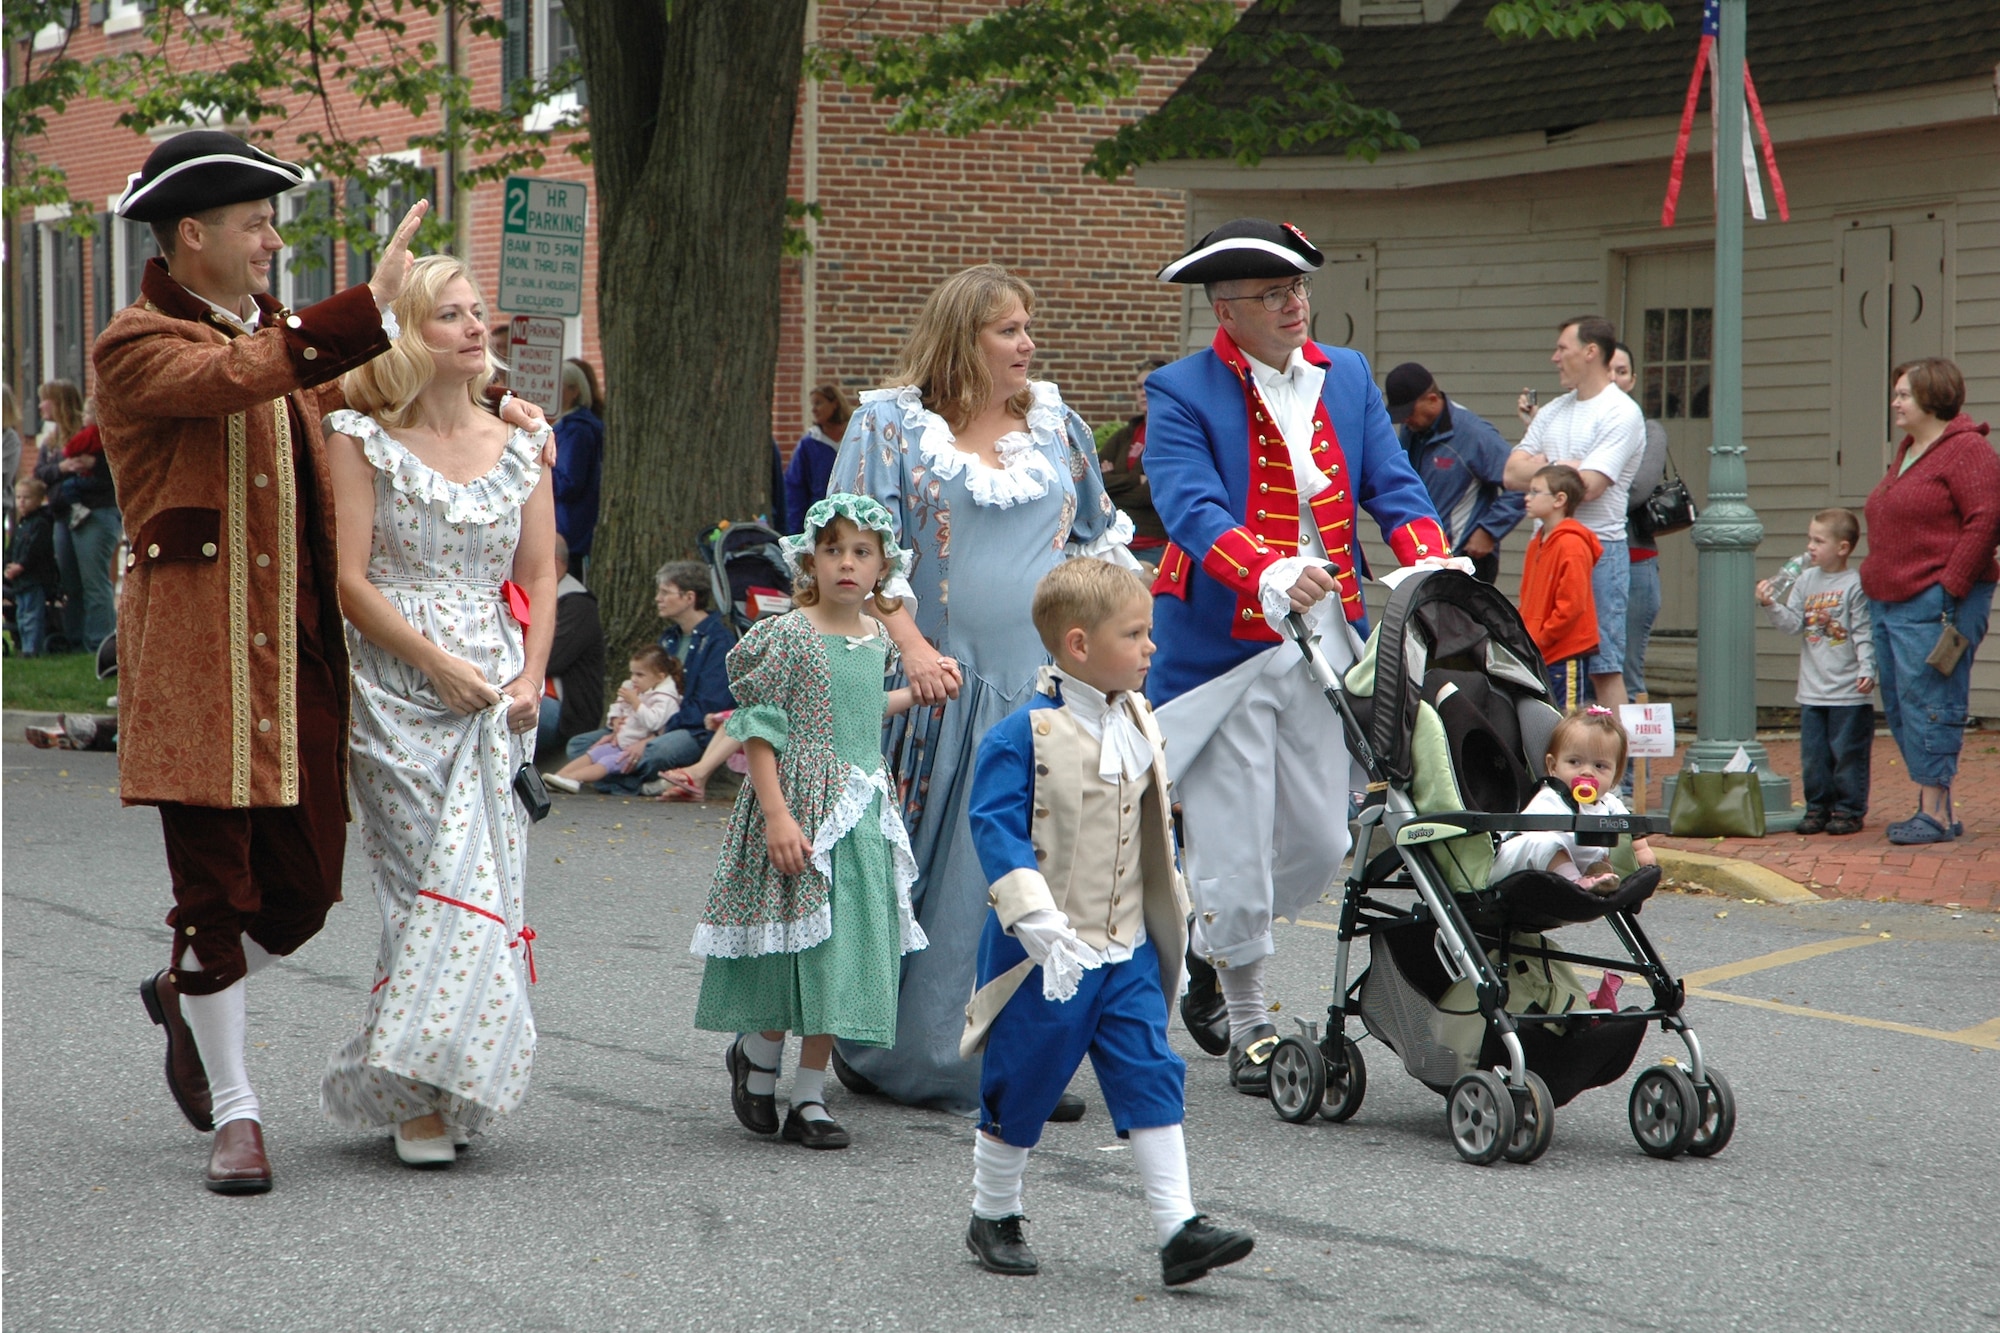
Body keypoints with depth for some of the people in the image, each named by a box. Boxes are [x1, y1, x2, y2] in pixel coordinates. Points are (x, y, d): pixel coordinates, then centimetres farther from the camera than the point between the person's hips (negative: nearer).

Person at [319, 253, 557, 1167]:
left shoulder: (516, 445, 11)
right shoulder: (363, 439, -2)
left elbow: (539, 573, 13)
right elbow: (349, 579, -7)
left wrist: (530, 678, -1)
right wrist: (440, 664, -13)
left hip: (493, 694, 4)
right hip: (398, 689, -4)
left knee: (481, 879, 0)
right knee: (433, 878, -9)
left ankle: (439, 1084, 11)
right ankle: (415, 1098, -2)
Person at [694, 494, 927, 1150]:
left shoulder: (875, 639, 10)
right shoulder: (787, 636, -11)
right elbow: (760, 728, -12)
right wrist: (776, 814, -19)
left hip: (863, 812, 6)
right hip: (800, 803, -6)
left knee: (844, 949, 5)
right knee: (800, 944, -4)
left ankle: (809, 1098, 12)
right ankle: (758, 1059, 22)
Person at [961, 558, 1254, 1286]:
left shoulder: (1138, 725, 8)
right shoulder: (1024, 734, -16)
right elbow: (995, 828, -20)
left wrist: (1173, 927, 21)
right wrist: (1042, 927, -27)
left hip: (1128, 951, 6)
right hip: (1045, 955, -6)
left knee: (1152, 1079, -1)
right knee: (1019, 1087, 6)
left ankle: (1178, 1228, -2)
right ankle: (993, 1217, 24)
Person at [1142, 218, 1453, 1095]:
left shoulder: (1347, 377, 10)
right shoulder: (1181, 392, -8)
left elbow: (1391, 484, 5)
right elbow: (1192, 509, -22)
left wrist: (1430, 561, -16)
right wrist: (1274, 574, -39)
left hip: (1325, 641, 5)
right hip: (1225, 646, -5)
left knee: (1319, 843, 8)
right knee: (1233, 847, -1)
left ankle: (1214, 953, 35)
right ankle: (1249, 1025, 17)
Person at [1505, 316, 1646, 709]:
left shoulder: (1621, 414, -7)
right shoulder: (1552, 411, 17)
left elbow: (1589, 485, -18)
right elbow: (1512, 474, 8)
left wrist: (1540, 467, -1)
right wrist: (1563, 468, -8)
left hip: (1599, 550, -8)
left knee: (1603, 665, -7)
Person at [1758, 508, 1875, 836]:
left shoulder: (1855, 585, -8)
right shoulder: (1806, 581, 8)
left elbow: (1864, 633, -9)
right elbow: (1793, 623, 4)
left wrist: (1867, 670, -16)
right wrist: (1771, 605, -11)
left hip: (1849, 691, -6)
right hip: (1812, 691, 6)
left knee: (1847, 753, 1)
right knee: (1813, 754, 9)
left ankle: (1849, 810, 10)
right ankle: (1817, 808, 18)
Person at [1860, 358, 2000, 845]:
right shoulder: (1907, 450, 19)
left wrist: (1950, 590, -19)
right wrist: (1875, 581, 17)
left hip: (1934, 603, -10)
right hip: (1887, 602, 10)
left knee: (1927, 702, -9)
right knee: (1898, 705, 9)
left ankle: (1935, 814, -5)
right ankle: (1933, 808, 14)